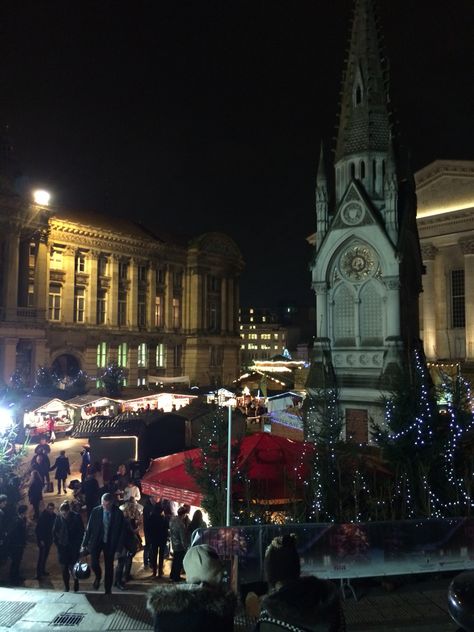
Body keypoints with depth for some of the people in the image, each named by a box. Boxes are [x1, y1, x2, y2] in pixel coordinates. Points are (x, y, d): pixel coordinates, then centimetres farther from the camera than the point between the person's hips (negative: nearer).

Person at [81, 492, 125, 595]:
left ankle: (107, 589, 26)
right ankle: (98, 577, 21)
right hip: (97, 541, 1)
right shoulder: (96, 511, -9)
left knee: (109, 567, 7)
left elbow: (121, 531, -7)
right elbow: (89, 528, -3)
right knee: (94, 563, -13)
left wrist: (119, 548, -9)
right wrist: (84, 544, -3)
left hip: (110, 543, 0)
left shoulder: (118, 513, -12)